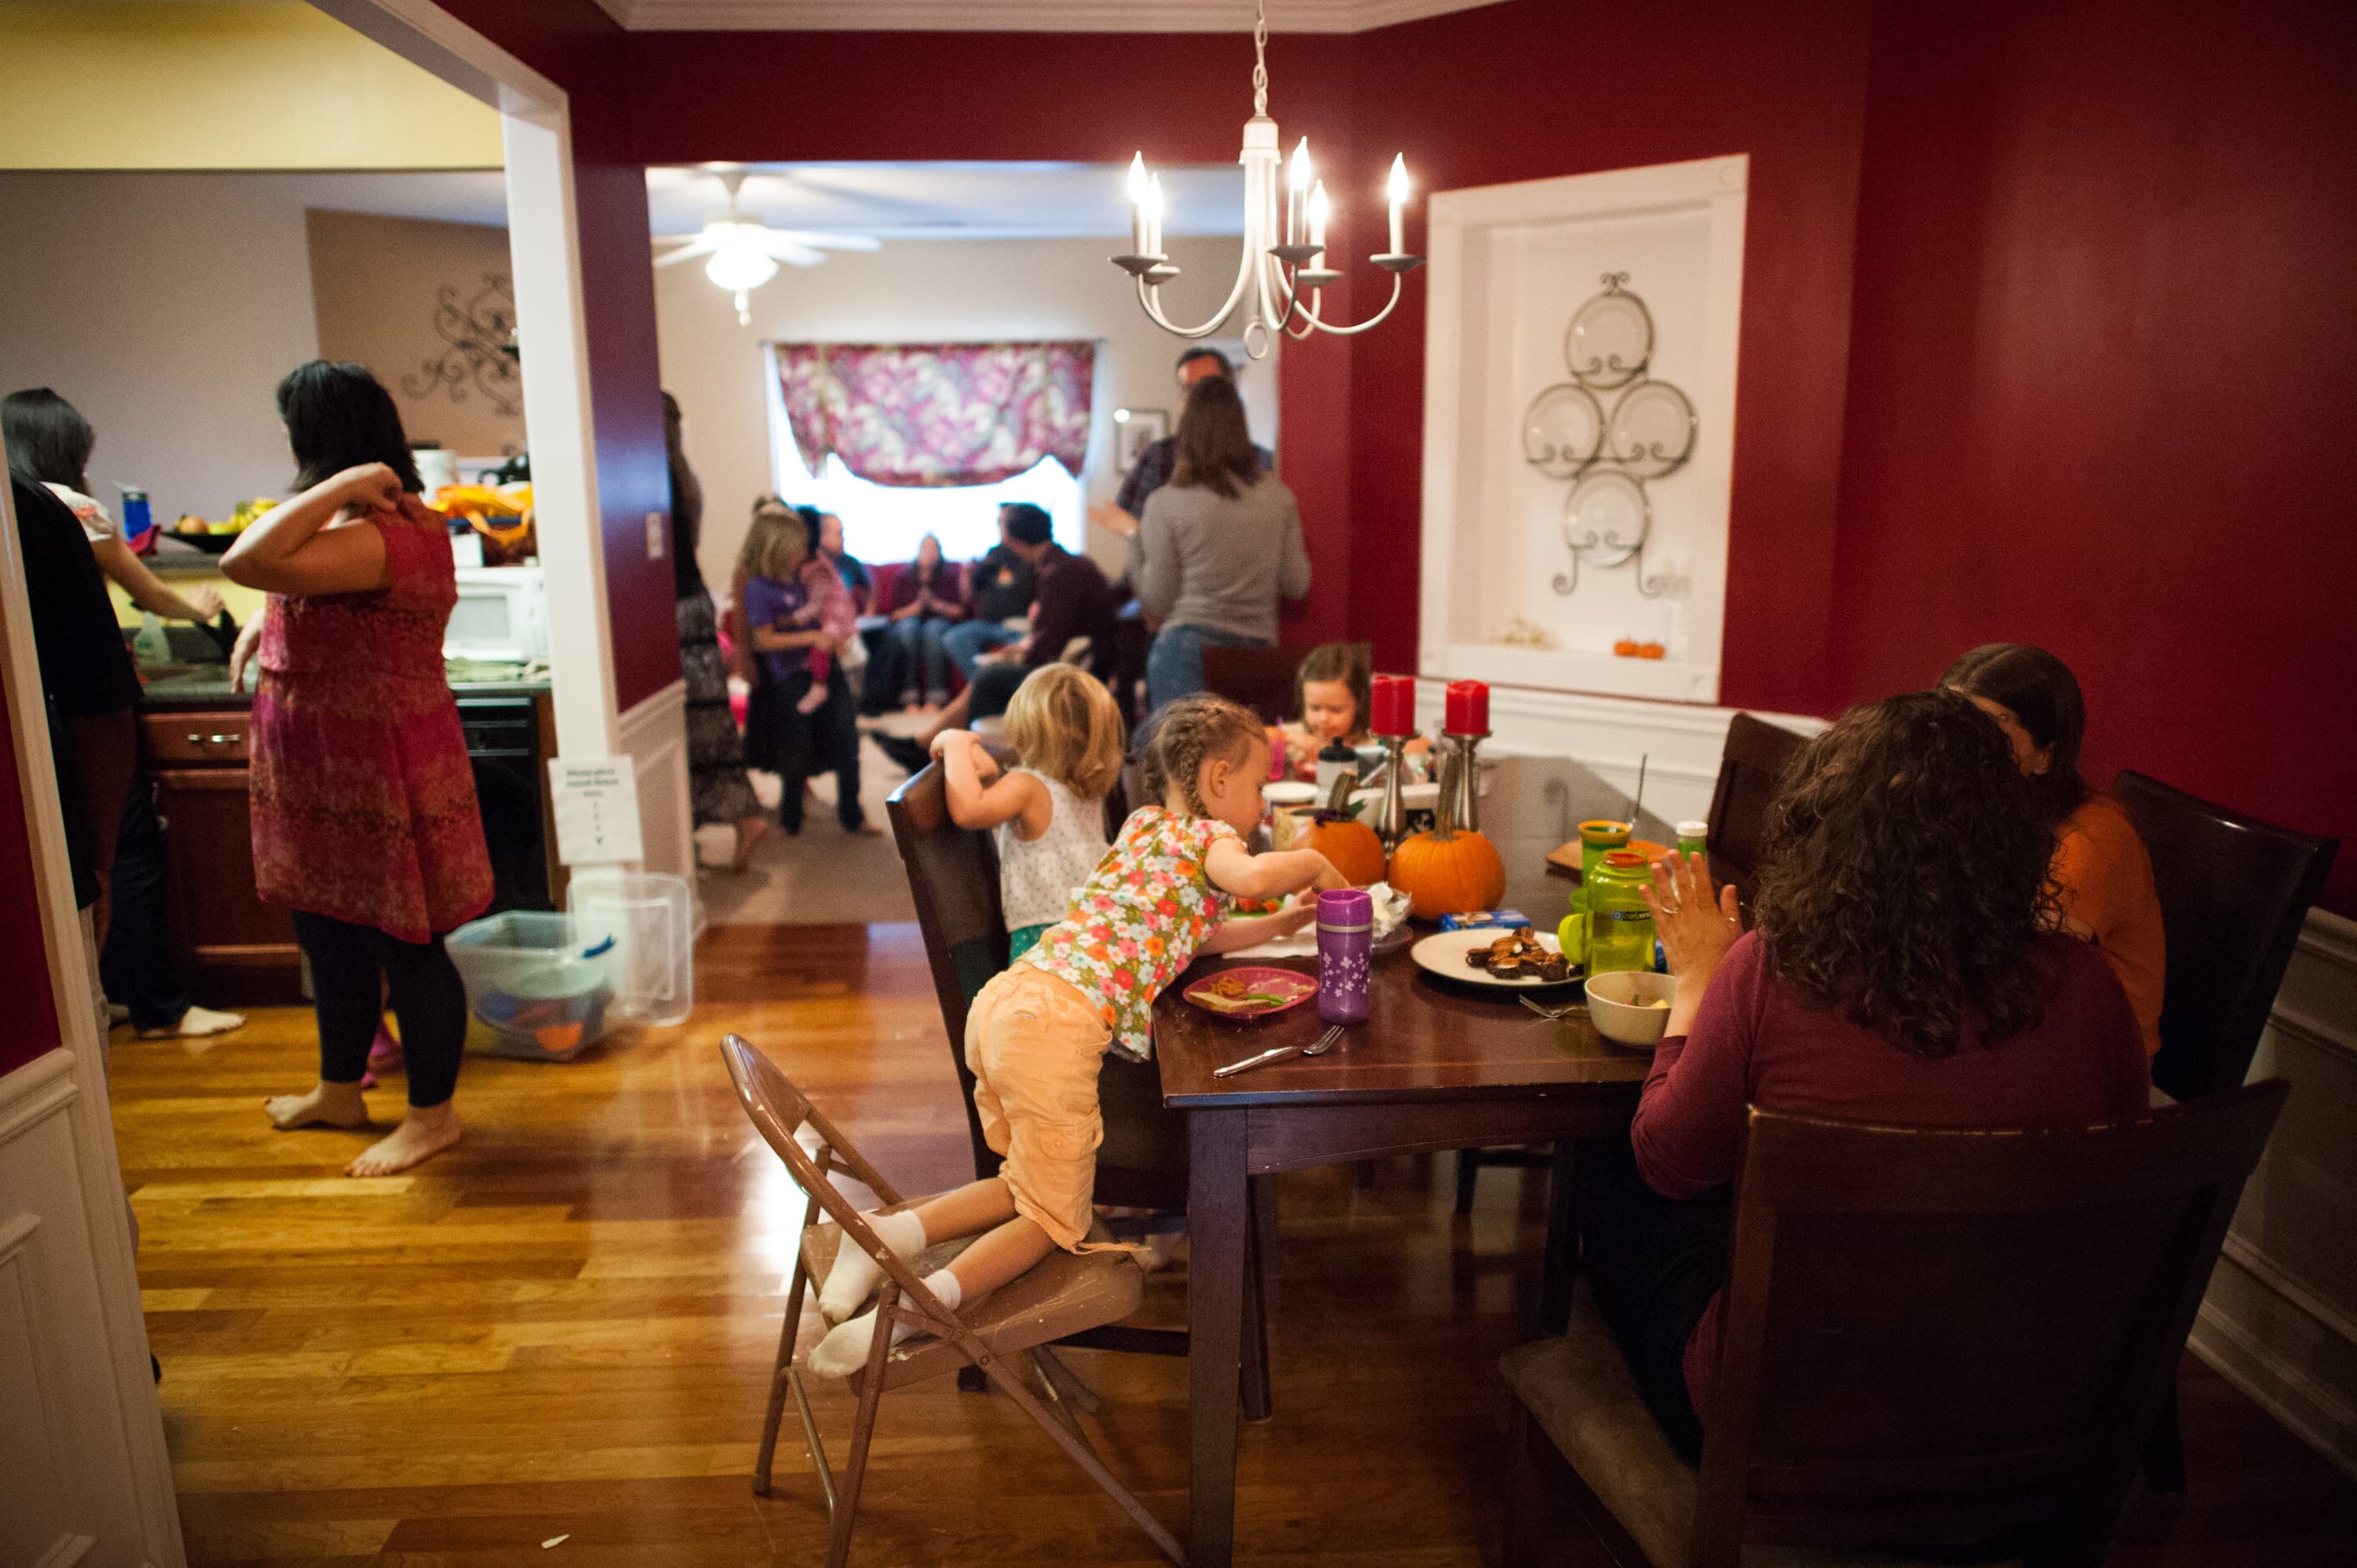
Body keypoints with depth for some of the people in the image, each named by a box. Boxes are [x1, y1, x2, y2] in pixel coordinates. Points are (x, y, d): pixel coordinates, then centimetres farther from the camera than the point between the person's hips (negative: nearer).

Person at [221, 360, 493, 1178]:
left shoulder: (375, 534, -25)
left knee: (405, 944, 3)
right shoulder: (394, 517, 9)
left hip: (377, 773, -11)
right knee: (329, 933, 22)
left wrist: (343, 484, -30)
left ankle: (433, 1116, 19)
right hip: (330, 771, 11)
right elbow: (315, 594, 29)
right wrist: (267, 620, 11)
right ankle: (339, 1090, 40)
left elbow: (246, 563, -38)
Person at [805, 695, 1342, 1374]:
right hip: (1062, 1021, -8)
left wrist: (1278, 924, 33)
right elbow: (1252, 875, -22)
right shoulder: (1208, 836, 3)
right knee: (1054, 1217, 5)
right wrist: (1313, 864, -2)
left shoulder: (1145, 825, 26)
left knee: (1028, 1185, 25)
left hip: (1003, 996, 8)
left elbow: (1194, 932, 38)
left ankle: (894, 1231, 5)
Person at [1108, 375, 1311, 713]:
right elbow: (1296, 586, 10)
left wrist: (1134, 537, 13)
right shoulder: (1278, 496, 5)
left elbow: (1157, 602, 1)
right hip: (1258, 647, 3)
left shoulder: (1165, 502, -4)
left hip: (1187, 648, -3)